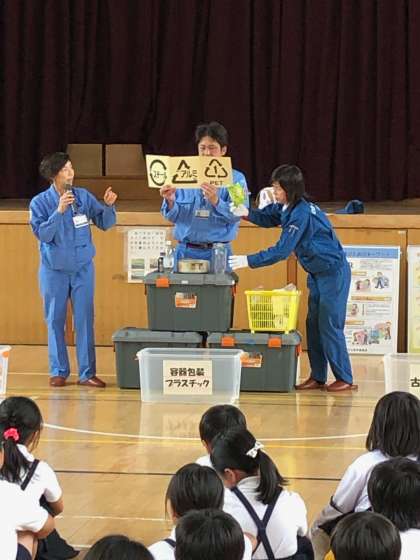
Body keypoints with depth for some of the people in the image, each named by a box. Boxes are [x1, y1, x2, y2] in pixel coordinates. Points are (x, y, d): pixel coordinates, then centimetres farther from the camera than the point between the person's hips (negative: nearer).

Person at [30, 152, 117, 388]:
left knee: (85, 320, 1)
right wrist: (59, 211, -27)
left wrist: (109, 206, -17)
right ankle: (59, 371, 17)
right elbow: (42, 234, -17)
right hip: (54, 269, -1)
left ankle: (87, 373, 6)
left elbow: (104, 223, 2)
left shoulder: (84, 196, -2)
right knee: (55, 321, 6)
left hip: (83, 267, 1)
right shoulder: (40, 202, -8)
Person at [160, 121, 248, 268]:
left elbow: (236, 214, -12)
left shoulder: (236, 179, 1)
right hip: (186, 251, 2)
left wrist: (216, 201, -29)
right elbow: (172, 216, 6)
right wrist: (170, 201, -15)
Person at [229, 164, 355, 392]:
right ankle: (317, 376, 14)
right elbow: (267, 218, 20)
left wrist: (249, 261, -27)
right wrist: (247, 213, -1)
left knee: (329, 325, -6)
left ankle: (344, 379, 0)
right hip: (317, 274, 9)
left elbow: (282, 250, -28)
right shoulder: (286, 208, 1)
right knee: (313, 324, 9)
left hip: (334, 273, -9)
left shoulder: (302, 213, -26)